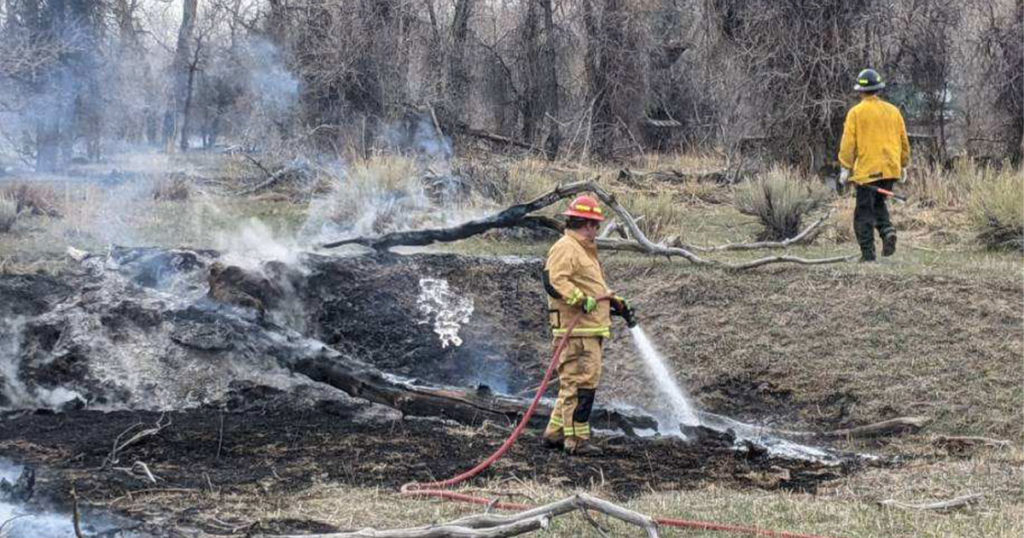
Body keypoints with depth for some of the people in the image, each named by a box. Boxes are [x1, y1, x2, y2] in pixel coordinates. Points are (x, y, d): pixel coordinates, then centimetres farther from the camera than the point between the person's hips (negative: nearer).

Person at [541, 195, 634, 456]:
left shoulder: (585, 249, 25)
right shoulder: (565, 248, -10)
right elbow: (553, 281, -23)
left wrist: (617, 303, 26)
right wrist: (582, 300, -26)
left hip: (591, 329, 11)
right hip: (576, 329, -11)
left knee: (573, 382, 14)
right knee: (581, 381, -11)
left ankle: (556, 432, 21)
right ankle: (576, 439, -10)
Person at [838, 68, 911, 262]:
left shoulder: (856, 112, -5)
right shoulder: (893, 111, 9)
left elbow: (848, 142, -8)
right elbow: (904, 141, 14)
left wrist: (845, 168, -4)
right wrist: (904, 165, 23)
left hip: (867, 171, -5)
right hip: (891, 170, 5)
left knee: (864, 213, 1)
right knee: (879, 203, 24)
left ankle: (868, 253, -2)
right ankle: (887, 229, -2)